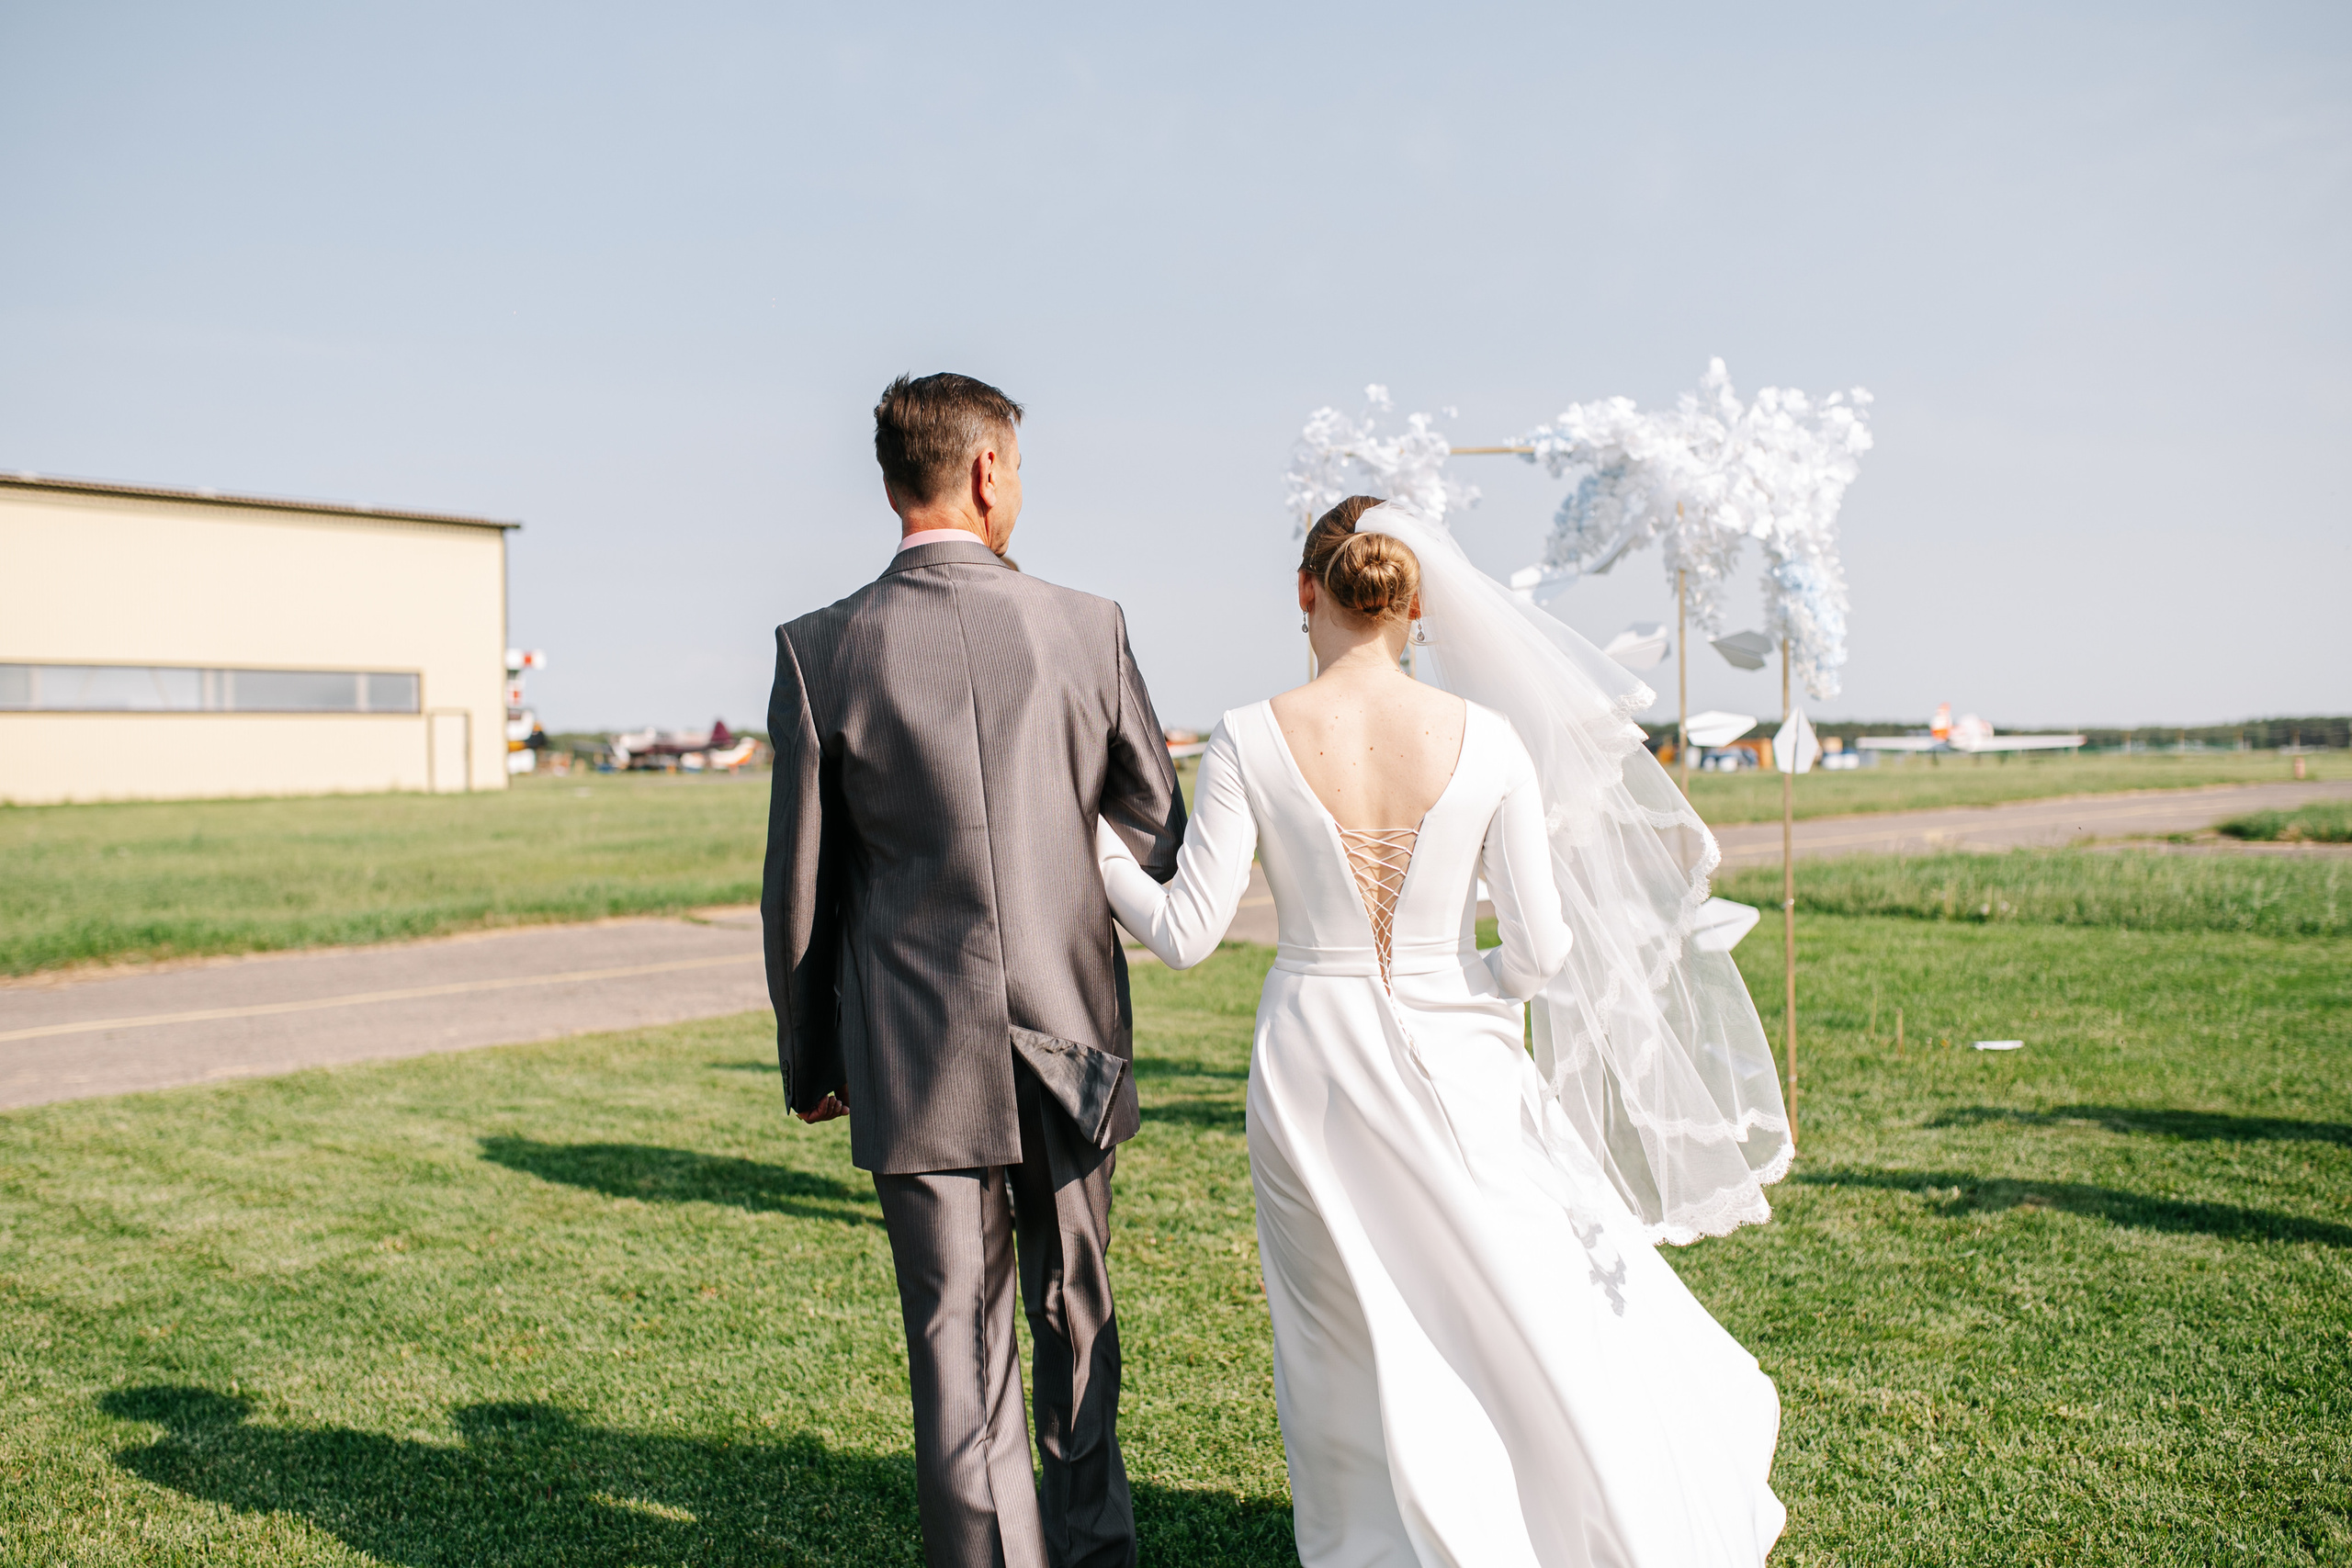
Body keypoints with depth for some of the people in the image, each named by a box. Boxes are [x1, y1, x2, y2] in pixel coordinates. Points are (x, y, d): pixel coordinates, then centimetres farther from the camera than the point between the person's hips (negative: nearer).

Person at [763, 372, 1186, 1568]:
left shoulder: (819, 651, -6)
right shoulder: (1088, 628, -4)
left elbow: (798, 889, -2)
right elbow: (1162, 844, 3)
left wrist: (808, 1061, 10)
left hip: (918, 1062, -2)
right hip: (1068, 1041, 2)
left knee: (958, 1349, 7)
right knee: (1075, 1316, 21)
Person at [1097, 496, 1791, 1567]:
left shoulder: (1250, 742, -12)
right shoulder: (1489, 739, -9)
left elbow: (1187, 935, -9)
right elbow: (1544, 952, -8)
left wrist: (1097, 845, 7)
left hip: (1313, 1066, 0)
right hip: (1453, 1066, 0)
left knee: (1353, 1344, 18)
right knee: (1547, 1319, 20)